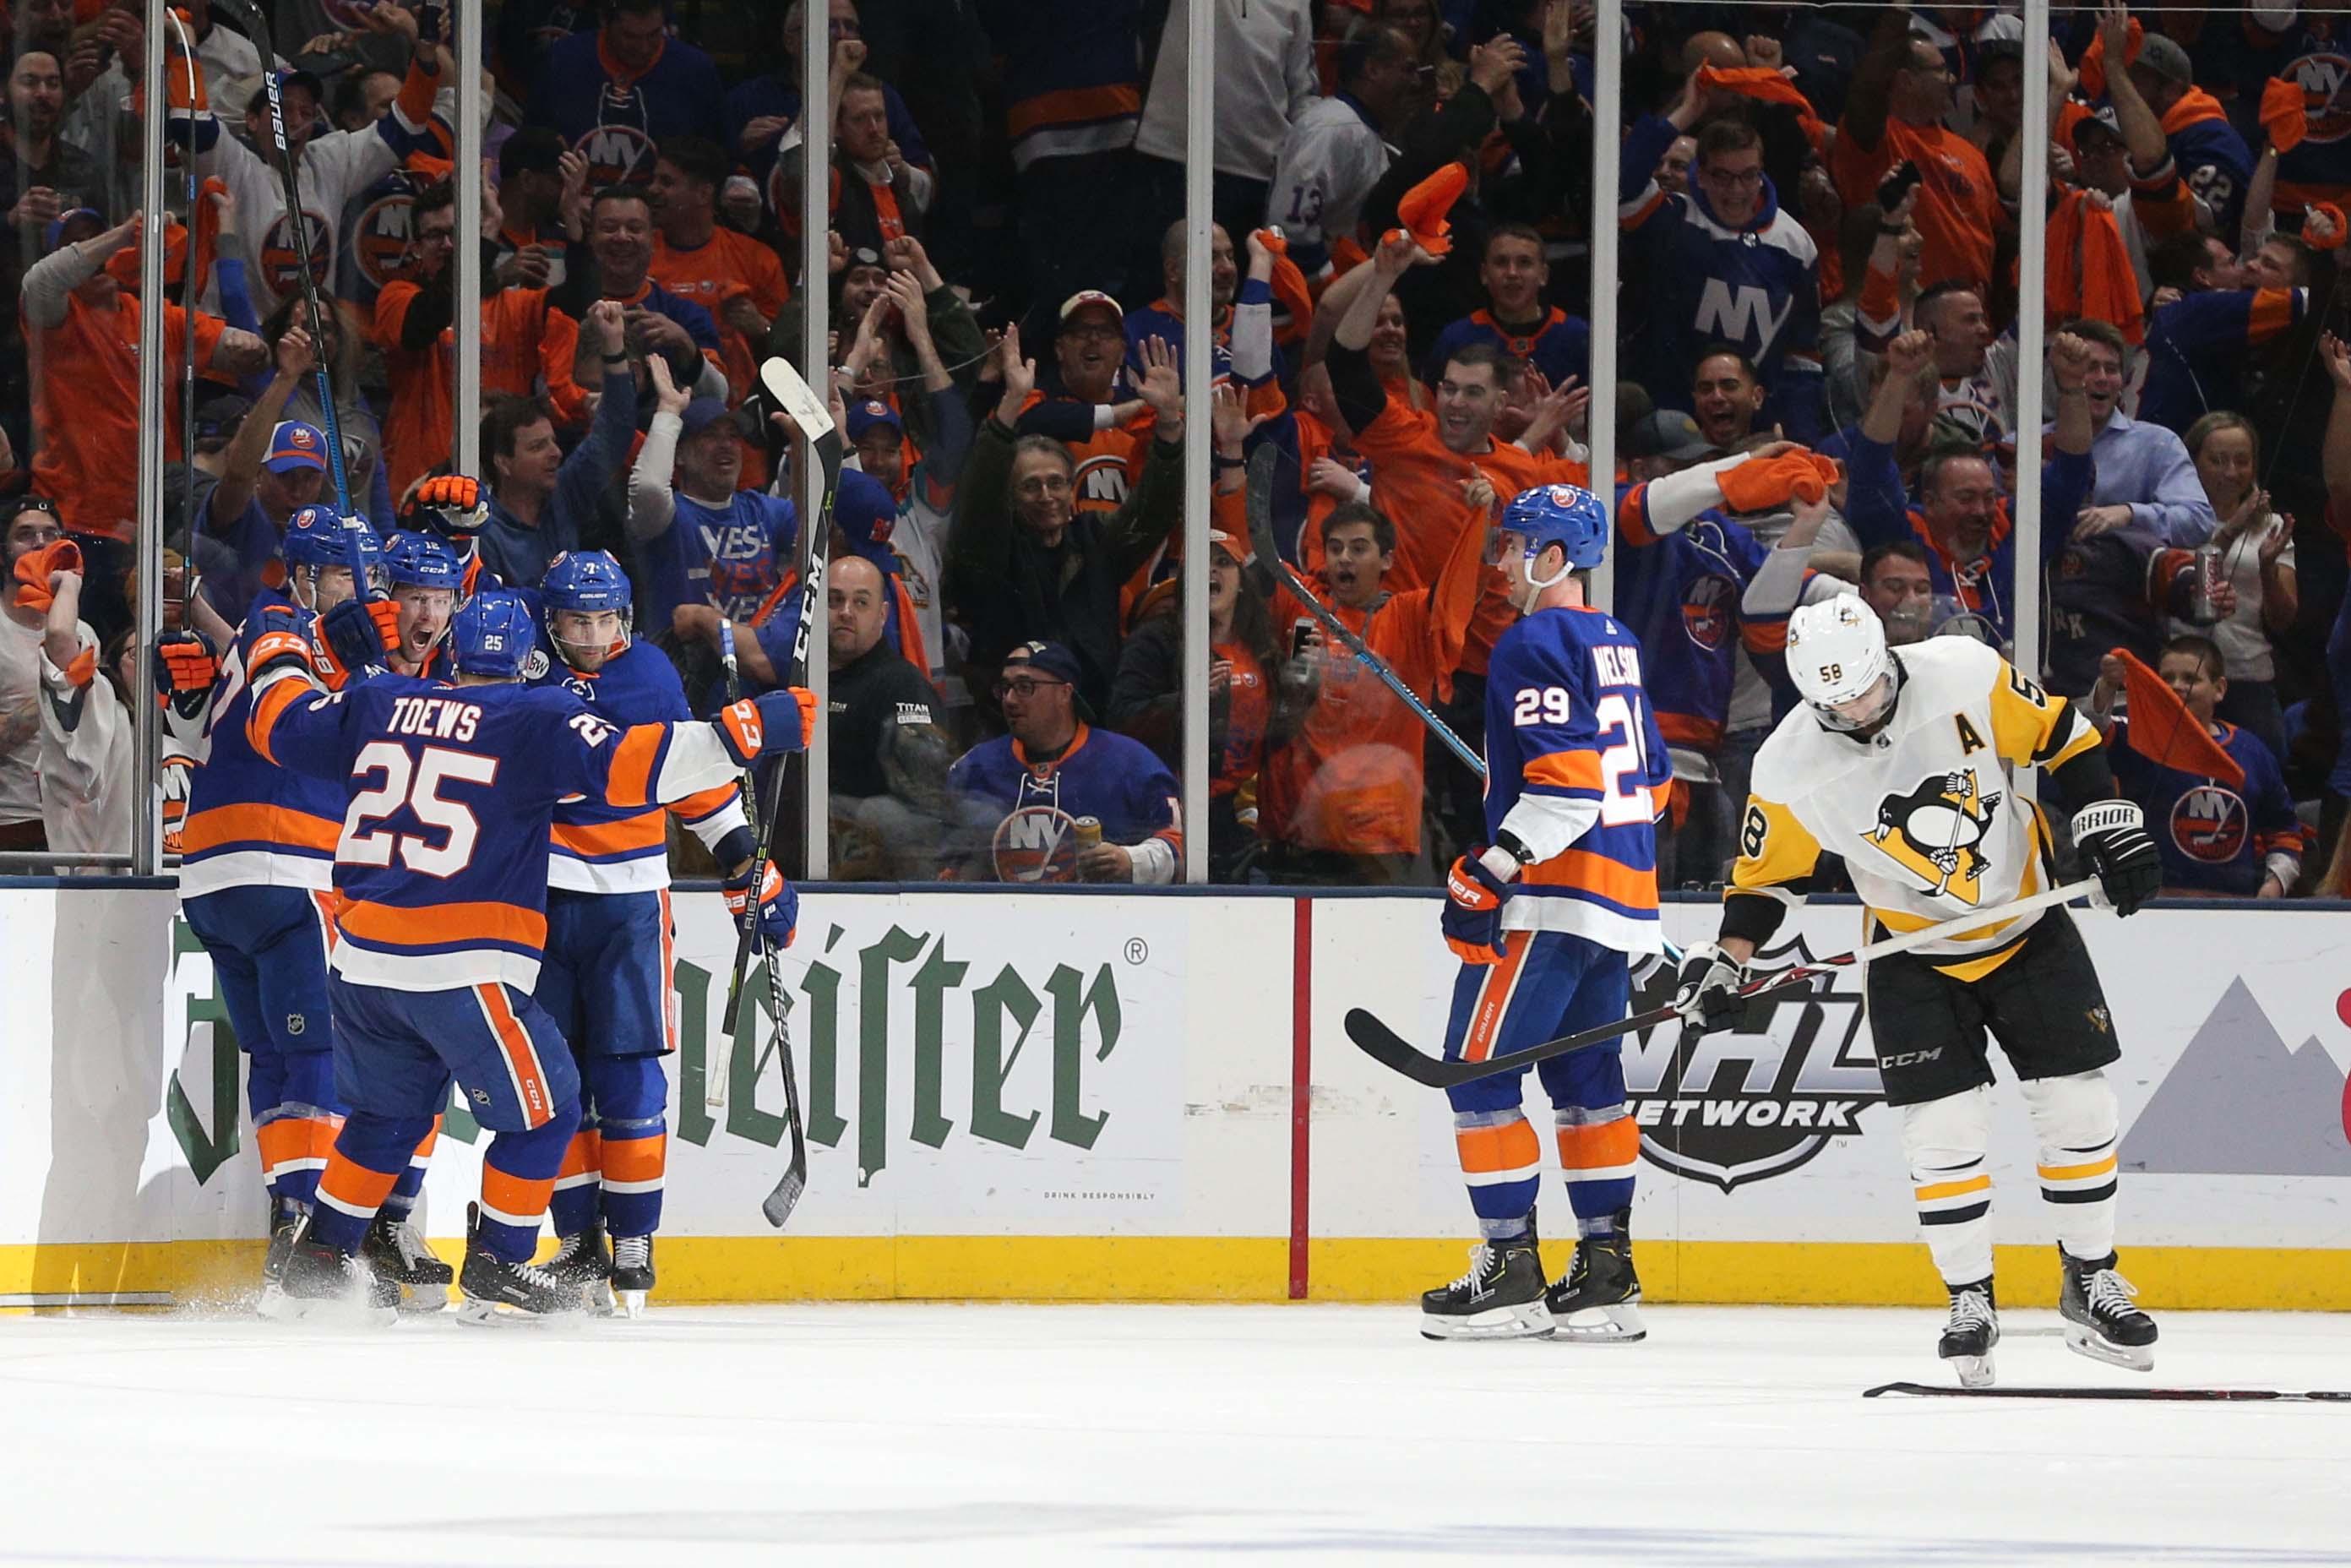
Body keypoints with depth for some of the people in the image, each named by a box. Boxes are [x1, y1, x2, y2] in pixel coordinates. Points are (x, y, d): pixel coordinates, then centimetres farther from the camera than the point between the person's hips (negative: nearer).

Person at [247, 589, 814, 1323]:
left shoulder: (379, 705, 9)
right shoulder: (536, 720, -6)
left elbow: (281, 725, 21)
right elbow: (629, 764, -17)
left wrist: (279, 666, 41)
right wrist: (745, 733, -16)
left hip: (361, 958, 6)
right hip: (462, 969, -6)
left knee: (390, 1109, 26)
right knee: (542, 1113, 10)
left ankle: (319, 1260, 28)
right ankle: (495, 1270, 12)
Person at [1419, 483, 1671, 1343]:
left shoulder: (1534, 644, -13)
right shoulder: (1614, 645, 16)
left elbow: (1565, 779, -23)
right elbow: (1648, 774, 23)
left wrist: (1493, 869, -23)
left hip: (1551, 895, -10)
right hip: (1626, 889, 10)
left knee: (1479, 1072, -5)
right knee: (1586, 1077, 14)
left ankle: (1510, 1269, -8)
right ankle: (1606, 1272, 13)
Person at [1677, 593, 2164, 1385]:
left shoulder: (1963, 677, -21)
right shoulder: (1791, 768, -18)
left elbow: (2061, 737, -7)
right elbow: (1766, 873, -4)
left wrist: (2110, 828, -10)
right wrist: (1723, 965, -12)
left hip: (2029, 926, 1)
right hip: (1914, 957, -1)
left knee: (2076, 1105, 1)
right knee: (1945, 1129, -10)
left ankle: (2091, 1280, 17)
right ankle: (1969, 1304, 6)